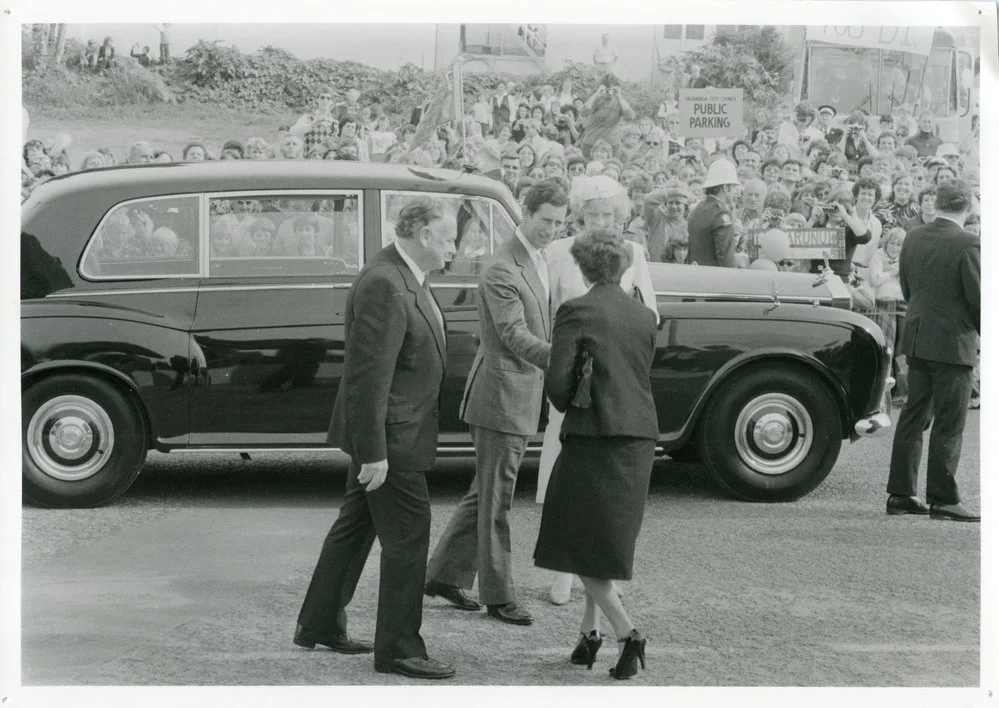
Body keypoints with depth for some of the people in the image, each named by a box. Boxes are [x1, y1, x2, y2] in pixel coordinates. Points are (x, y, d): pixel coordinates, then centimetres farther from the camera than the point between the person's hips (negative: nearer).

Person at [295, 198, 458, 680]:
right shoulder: (384, 286, -23)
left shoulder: (405, 278, 11)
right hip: (389, 438, -10)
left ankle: (319, 625, 30)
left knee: (355, 527, 18)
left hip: (382, 437, 10)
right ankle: (398, 649, 5)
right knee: (407, 537, -4)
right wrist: (374, 452, -25)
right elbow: (368, 375, -25)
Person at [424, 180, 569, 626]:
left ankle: (444, 575, 26)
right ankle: (498, 596, 7)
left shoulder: (537, 261, 12)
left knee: (486, 493, 17)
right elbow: (515, 336, -28)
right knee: (496, 499, -1)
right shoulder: (502, 271, -19)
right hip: (501, 396, -10)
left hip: (522, 397, 10)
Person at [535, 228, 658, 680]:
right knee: (608, 539, 18)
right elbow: (639, 375, 11)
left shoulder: (575, 312, -8)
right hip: (640, 437, 6)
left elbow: (558, 381, -12)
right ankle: (590, 631, 21)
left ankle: (627, 634, -9)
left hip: (594, 436, -6)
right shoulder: (644, 316, 9)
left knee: (582, 544, 2)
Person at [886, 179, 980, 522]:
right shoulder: (967, 245, -16)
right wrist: (987, 333, 4)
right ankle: (943, 500, 2)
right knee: (949, 425, 0)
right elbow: (978, 297, -13)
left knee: (913, 417, 13)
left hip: (916, 338, 7)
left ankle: (900, 494, 16)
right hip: (953, 343, -7)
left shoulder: (912, 239, 4)